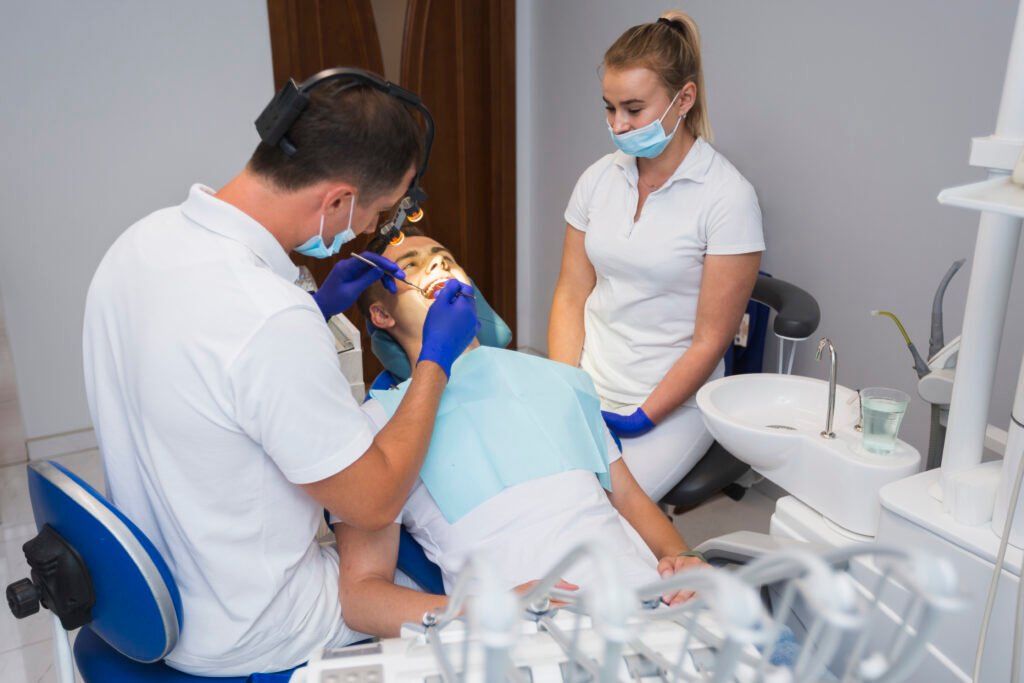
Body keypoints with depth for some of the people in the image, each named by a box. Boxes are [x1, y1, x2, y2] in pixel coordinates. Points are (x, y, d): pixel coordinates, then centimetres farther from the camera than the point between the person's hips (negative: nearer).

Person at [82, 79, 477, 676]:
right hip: (237, 639, -7)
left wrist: (314, 309, 3)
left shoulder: (145, 237, -9)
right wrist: (437, 360, -13)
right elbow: (375, 504, -23)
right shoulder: (272, 320, -35)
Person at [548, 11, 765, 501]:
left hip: (671, 403, -4)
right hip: (585, 388, 4)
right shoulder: (599, 178, 4)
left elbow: (710, 341, -11)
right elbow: (570, 296, 5)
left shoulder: (727, 197, -11)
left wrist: (641, 420, -13)